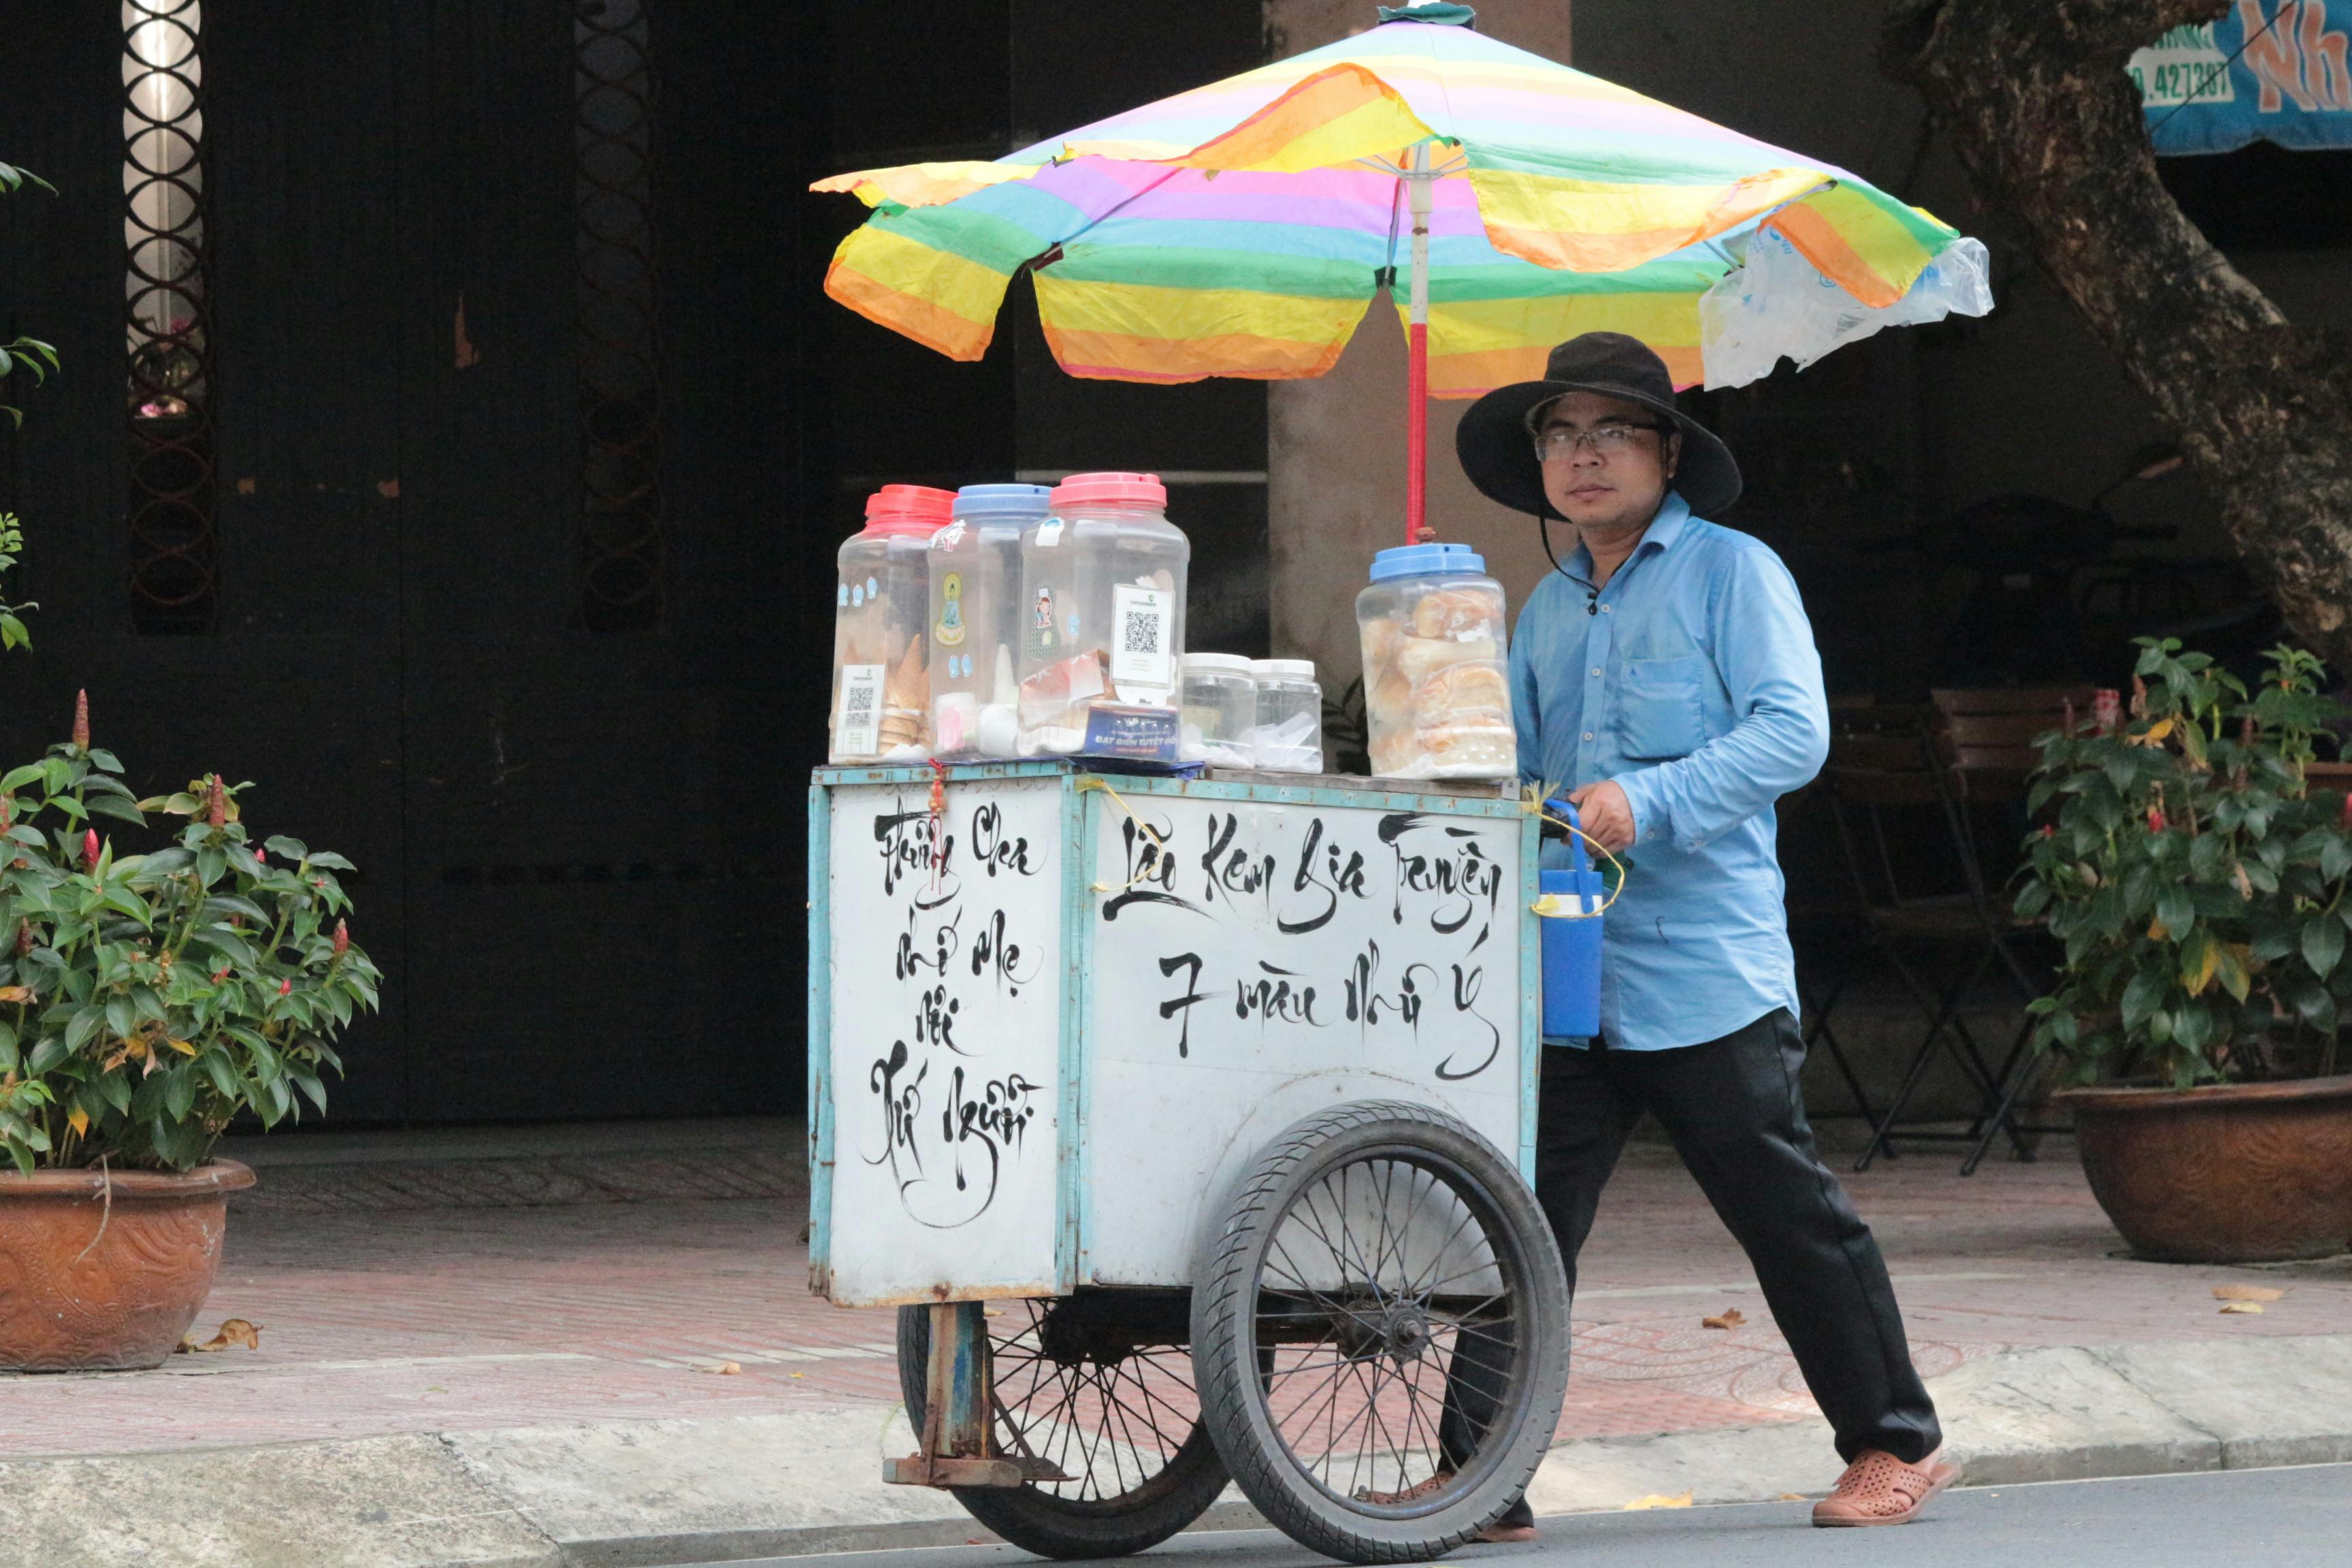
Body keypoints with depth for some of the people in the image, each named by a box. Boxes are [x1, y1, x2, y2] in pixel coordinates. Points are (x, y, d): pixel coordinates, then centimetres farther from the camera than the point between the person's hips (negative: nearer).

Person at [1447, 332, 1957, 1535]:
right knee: (1525, 1217, 0)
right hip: (1566, 968, 6)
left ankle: (1896, 1444, 16)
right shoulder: (1550, 607, 18)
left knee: (1787, 1212, 2)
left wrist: (1651, 802, -22)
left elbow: (1793, 732, -13)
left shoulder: (1732, 574, -2)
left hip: (1703, 971, -6)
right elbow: (1515, 759, 23)